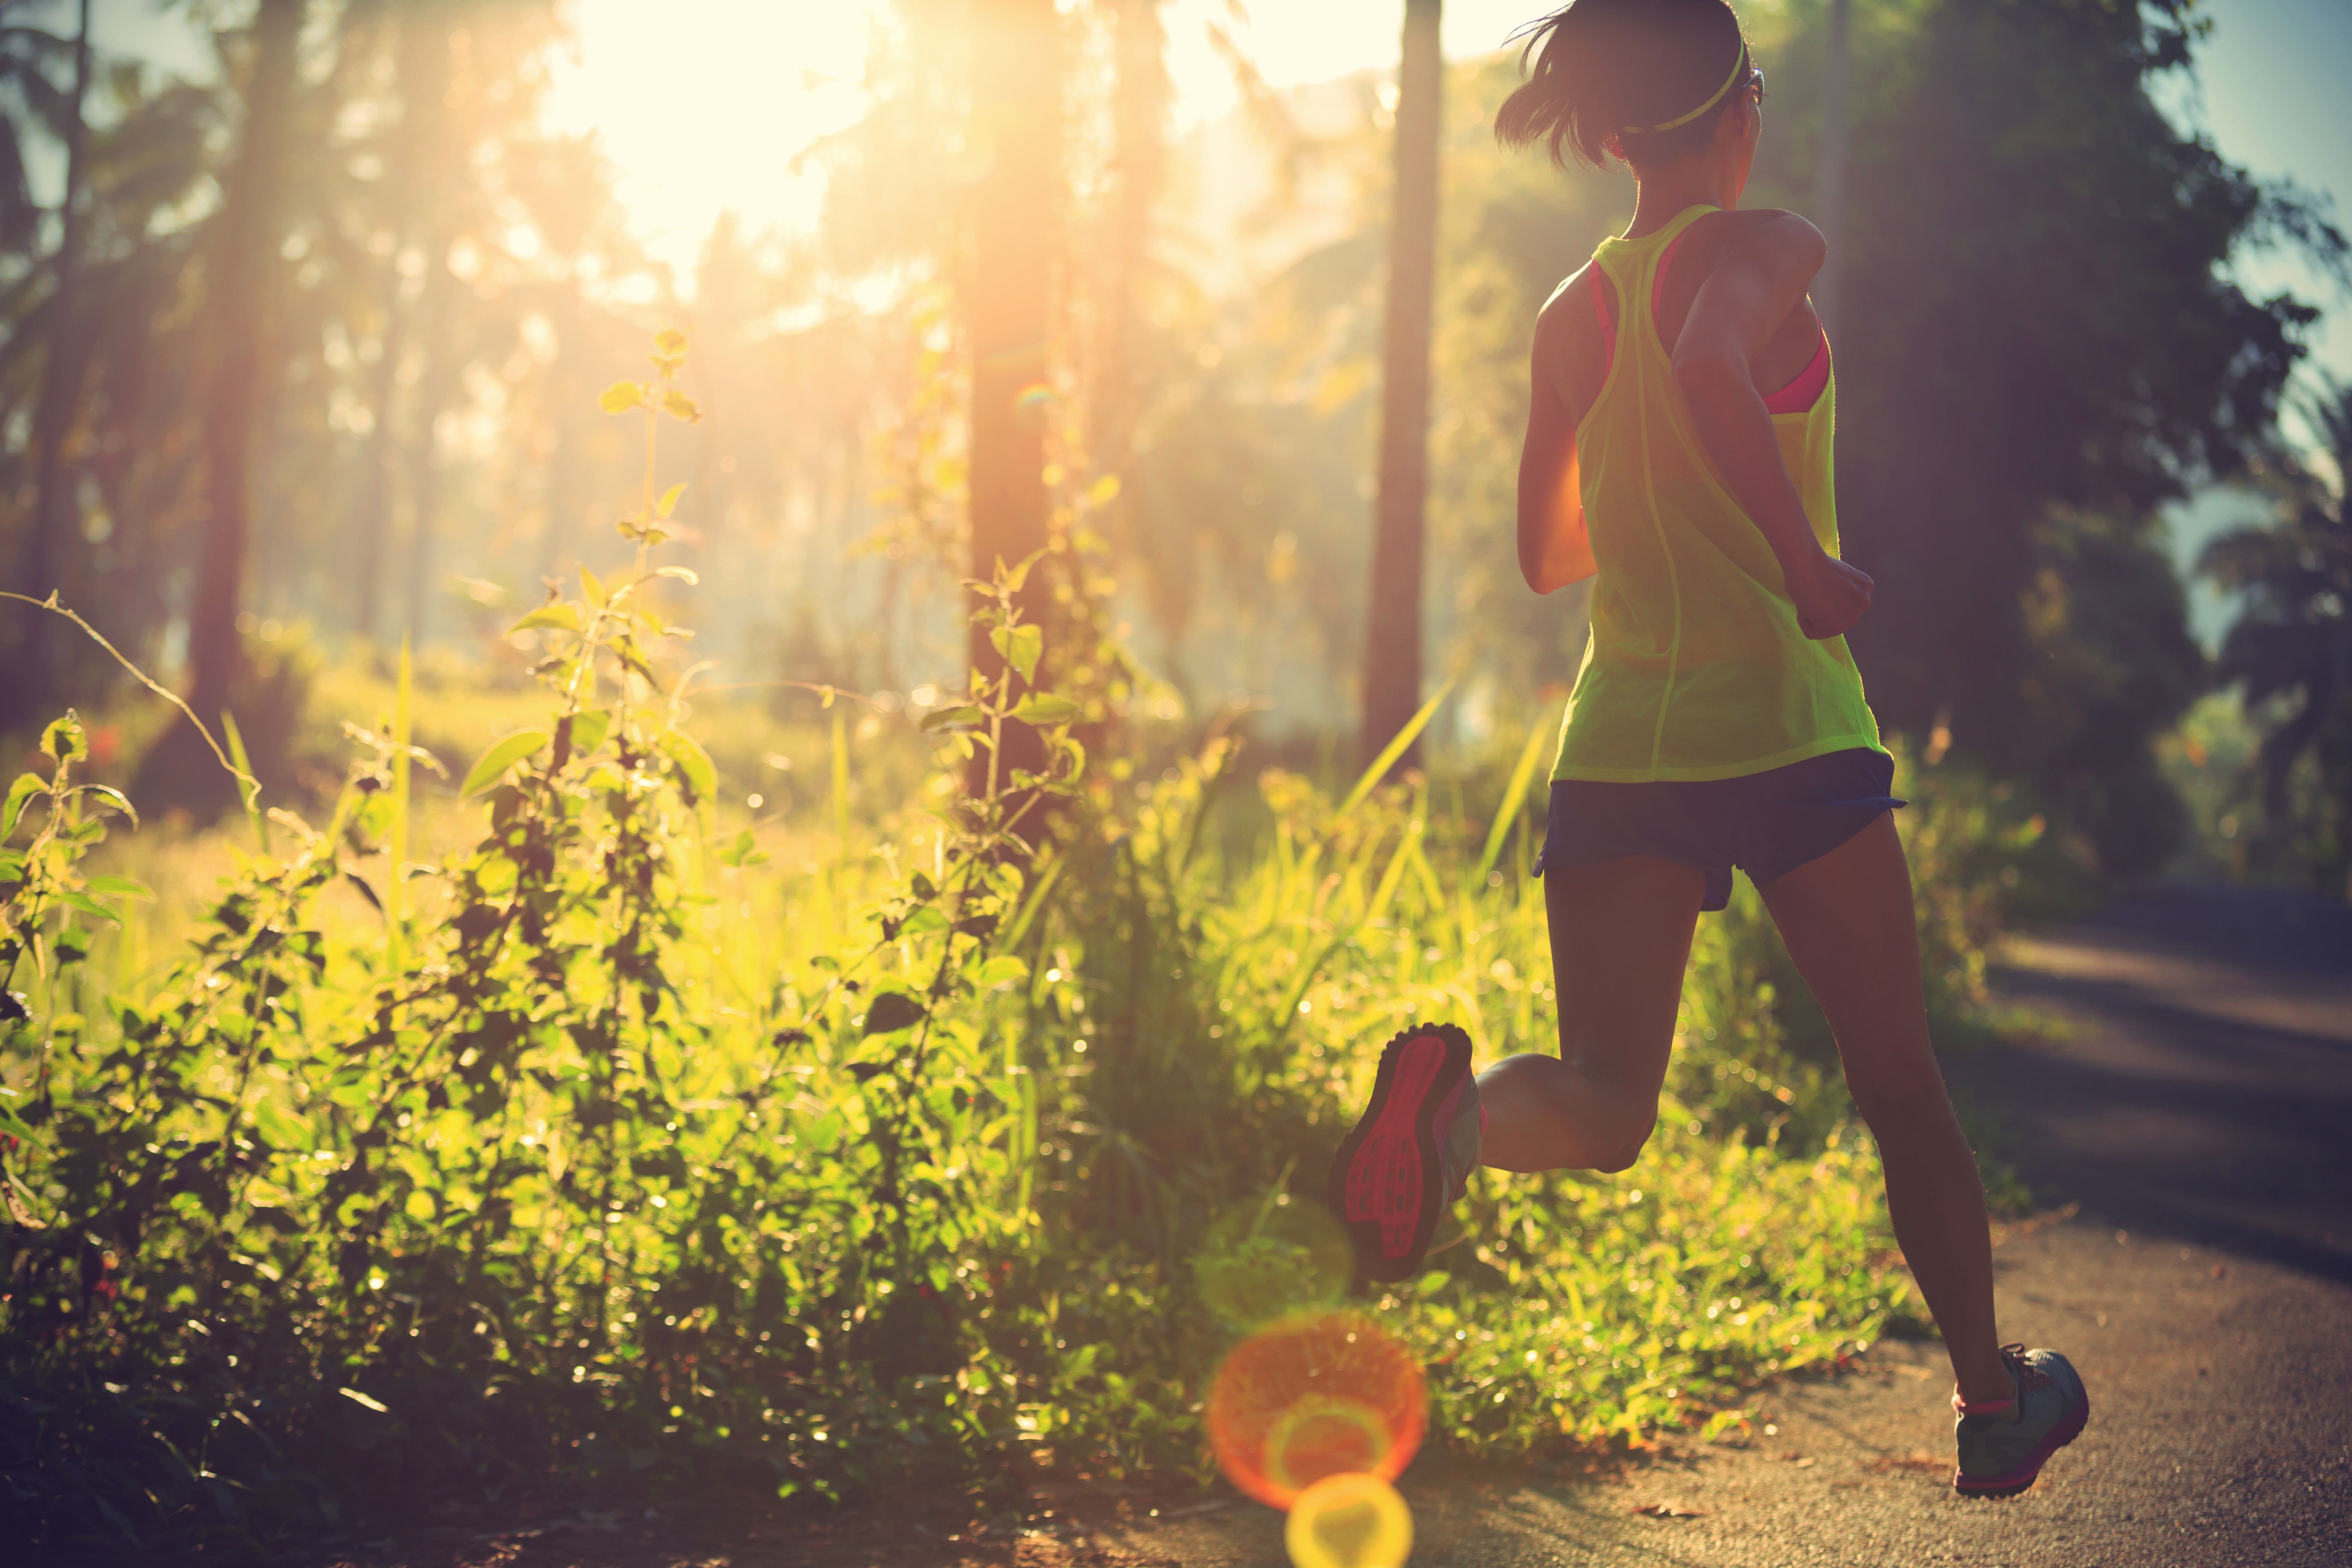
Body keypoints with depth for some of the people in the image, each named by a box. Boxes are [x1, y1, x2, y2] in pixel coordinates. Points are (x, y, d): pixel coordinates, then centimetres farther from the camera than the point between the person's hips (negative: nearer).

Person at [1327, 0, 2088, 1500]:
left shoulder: (1571, 318, 10)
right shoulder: (1763, 250, -8)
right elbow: (1710, 374, -30)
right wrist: (1810, 561, -24)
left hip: (1619, 744, 4)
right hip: (1784, 728, -4)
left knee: (1606, 1105, 0)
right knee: (1900, 1081, 14)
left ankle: (1461, 1104, -35)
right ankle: (1993, 1400, 28)